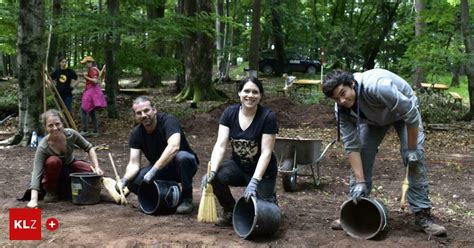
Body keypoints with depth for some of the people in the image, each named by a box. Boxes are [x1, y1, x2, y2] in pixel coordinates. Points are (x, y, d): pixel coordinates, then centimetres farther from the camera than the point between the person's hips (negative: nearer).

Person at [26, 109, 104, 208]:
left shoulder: (71, 134, -26)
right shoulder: (43, 147, -33)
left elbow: (89, 148, -11)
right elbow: (36, 173, -38)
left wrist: (97, 167, -22)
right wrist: (33, 200, -49)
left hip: (70, 165, 3)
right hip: (55, 172, -3)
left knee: (94, 173, -21)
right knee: (53, 161, -36)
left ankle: (64, 188, 2)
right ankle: (50, 192, -11)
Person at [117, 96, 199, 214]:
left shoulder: (168, 121, -24)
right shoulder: (136, 134, -7)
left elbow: (173, 147, -42)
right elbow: (134, 163, -13)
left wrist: (153, 171, -45)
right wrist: (124, 180, -33)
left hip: (184, 164, -4)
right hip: (160, 170, 5)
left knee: (182, 157, -39)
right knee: (133, 182, -20)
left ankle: (187, 198, -17)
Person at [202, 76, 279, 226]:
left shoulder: (268, 117, -17)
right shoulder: (230, 113, -7)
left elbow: (266, 152, -19)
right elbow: (220, 145, -15)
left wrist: (254, 182, -30)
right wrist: (212, 171, -31)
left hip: (262, 170, -3)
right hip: (238, 165, 3)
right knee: (217, 177, -28)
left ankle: (269, 197, 20)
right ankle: (230, 211, 0)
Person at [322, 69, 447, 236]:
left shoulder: (376, 86, -44)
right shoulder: (342, 109, -25)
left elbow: (410, 113, -35)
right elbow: (352, 146, -22)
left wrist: (412, 148, -26)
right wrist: (360, 182, -27)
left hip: (404, 109, -4)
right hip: (373, 117, 4)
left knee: (415, 158, -16)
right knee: (361, 156, -7)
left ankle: (422, 215, -9)